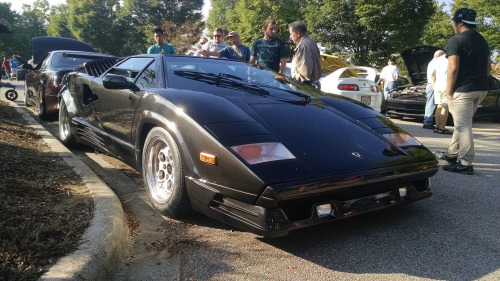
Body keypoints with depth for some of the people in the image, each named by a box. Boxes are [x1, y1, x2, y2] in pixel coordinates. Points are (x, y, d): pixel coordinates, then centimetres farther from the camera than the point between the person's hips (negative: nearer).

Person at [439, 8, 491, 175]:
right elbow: (488, 67, 17)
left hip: (463, 90, -8)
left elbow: (453, 69, -18)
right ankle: (452, 154, 26)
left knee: (463, 126, -6)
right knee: (462, 123, 18)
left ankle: (465, 164, -4)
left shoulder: (456, 41, -11)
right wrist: (479, 81, 22)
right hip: (481, 89, 8)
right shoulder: (482, 41, 16)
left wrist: (448, 91, -11)